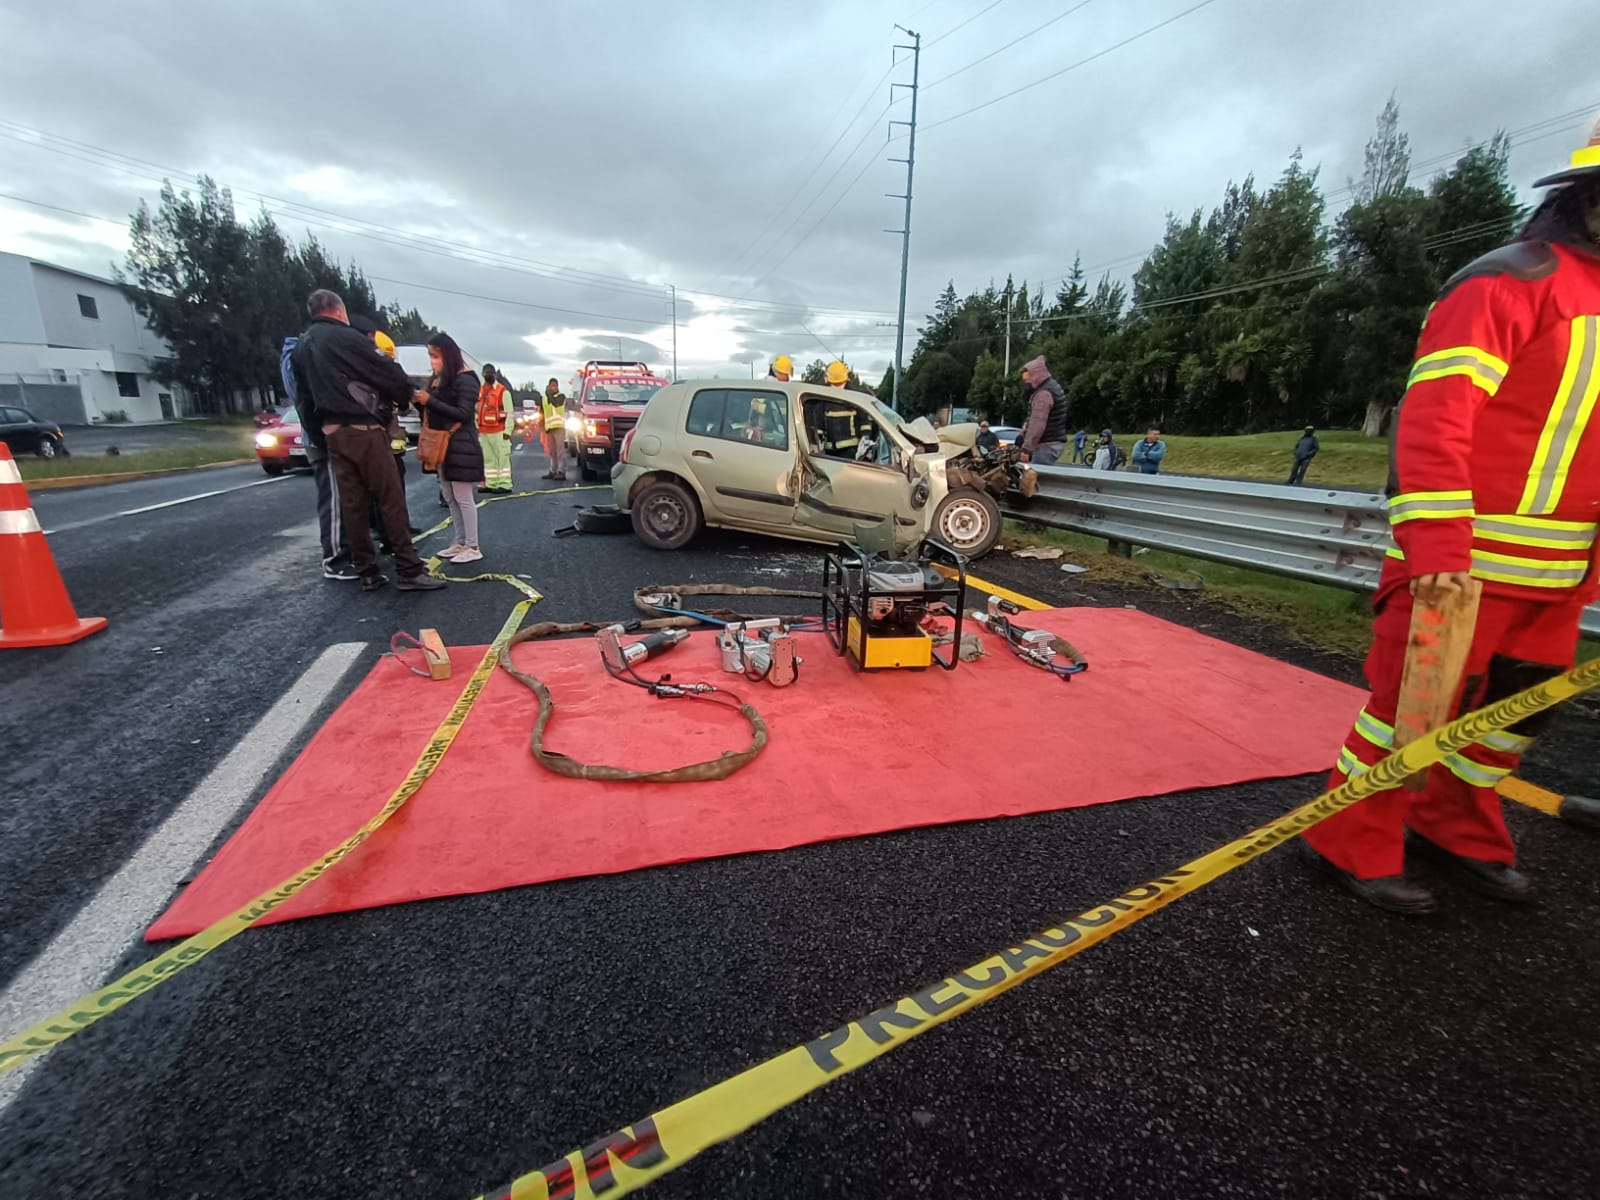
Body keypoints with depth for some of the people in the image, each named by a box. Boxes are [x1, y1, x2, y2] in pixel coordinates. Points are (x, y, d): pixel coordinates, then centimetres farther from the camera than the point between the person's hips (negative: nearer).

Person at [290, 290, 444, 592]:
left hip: (332, 433, 7)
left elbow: (303, 398, 18)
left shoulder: (300, 347, 18)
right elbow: (387, 373, -9)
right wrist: (406, 392, 11)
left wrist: (319, 438, 21)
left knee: (352, 504, 7)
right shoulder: (345, 337, -6)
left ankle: (367, 573, 9)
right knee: (391, 500, -7)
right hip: (363, 429, -7)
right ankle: (410, 571, -10)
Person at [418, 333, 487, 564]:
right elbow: (433, 412, 19)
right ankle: (459, 543, 19)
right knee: (450, 497, 11)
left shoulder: (465, 379, -10)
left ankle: (473, 547, -1)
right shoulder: (437, 380, 14)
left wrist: (430, 401, -18)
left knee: (463, 498, -7)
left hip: (460, 445, -9)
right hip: (441, 444, 9)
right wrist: (421, 402, 1)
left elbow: (464, 414, -17)